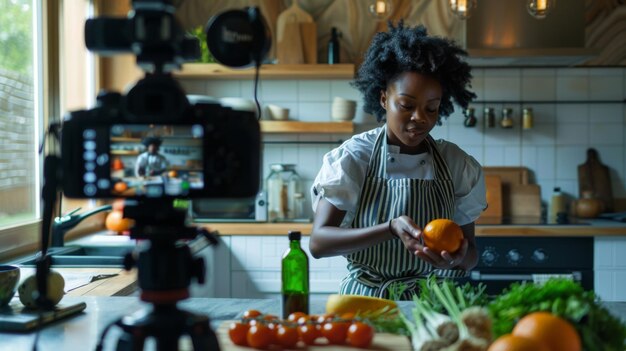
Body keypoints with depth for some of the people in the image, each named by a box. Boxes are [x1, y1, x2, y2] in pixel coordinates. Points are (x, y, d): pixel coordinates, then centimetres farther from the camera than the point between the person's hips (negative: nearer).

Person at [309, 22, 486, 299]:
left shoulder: (459, 166, 3)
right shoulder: (352, 157, -4)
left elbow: (471, 257, 8)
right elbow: (318, 242, -12)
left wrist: (459, 258, -17)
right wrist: (391, 229, -25)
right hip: (365, 298, -3)